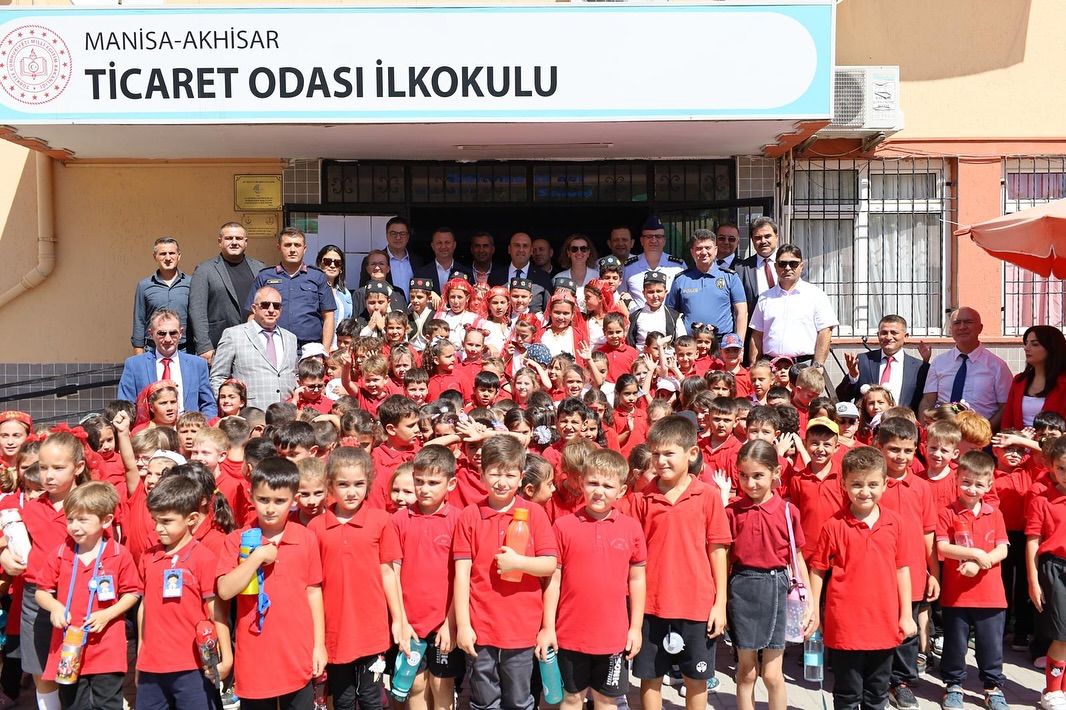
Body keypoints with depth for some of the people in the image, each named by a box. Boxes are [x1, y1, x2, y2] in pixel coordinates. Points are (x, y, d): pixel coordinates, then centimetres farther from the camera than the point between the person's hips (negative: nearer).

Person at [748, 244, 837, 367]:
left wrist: (817, 367, -9)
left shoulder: (816, 295, 6)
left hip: (805, 365, -2)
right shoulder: (765, 298, 15)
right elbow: (757, 335, 14)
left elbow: (825, 332, -1)